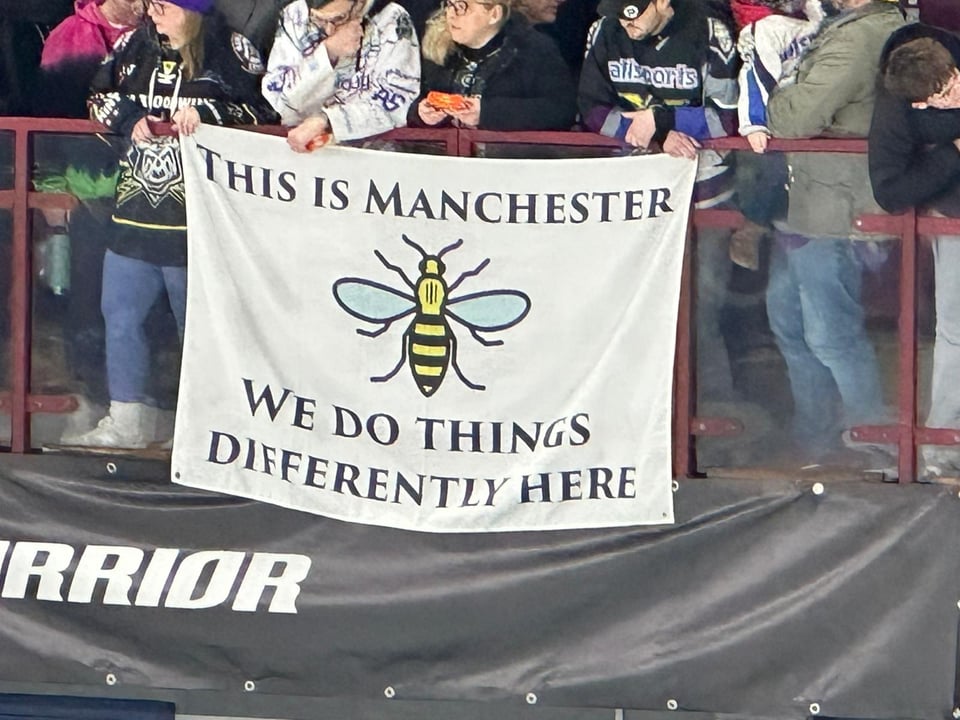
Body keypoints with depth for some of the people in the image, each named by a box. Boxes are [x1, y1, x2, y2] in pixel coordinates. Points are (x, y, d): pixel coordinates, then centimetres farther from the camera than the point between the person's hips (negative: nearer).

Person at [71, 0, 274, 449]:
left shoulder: (232, 53, -6)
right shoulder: (134, 46, 10)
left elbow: (261, 110, -9)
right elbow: (100, 96, 14)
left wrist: (205, 113, -20)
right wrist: (130, 117, -5)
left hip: (194, 216, -6)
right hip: (136, 211, 6)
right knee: (120, 314, 8)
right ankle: (127, 420, 16)